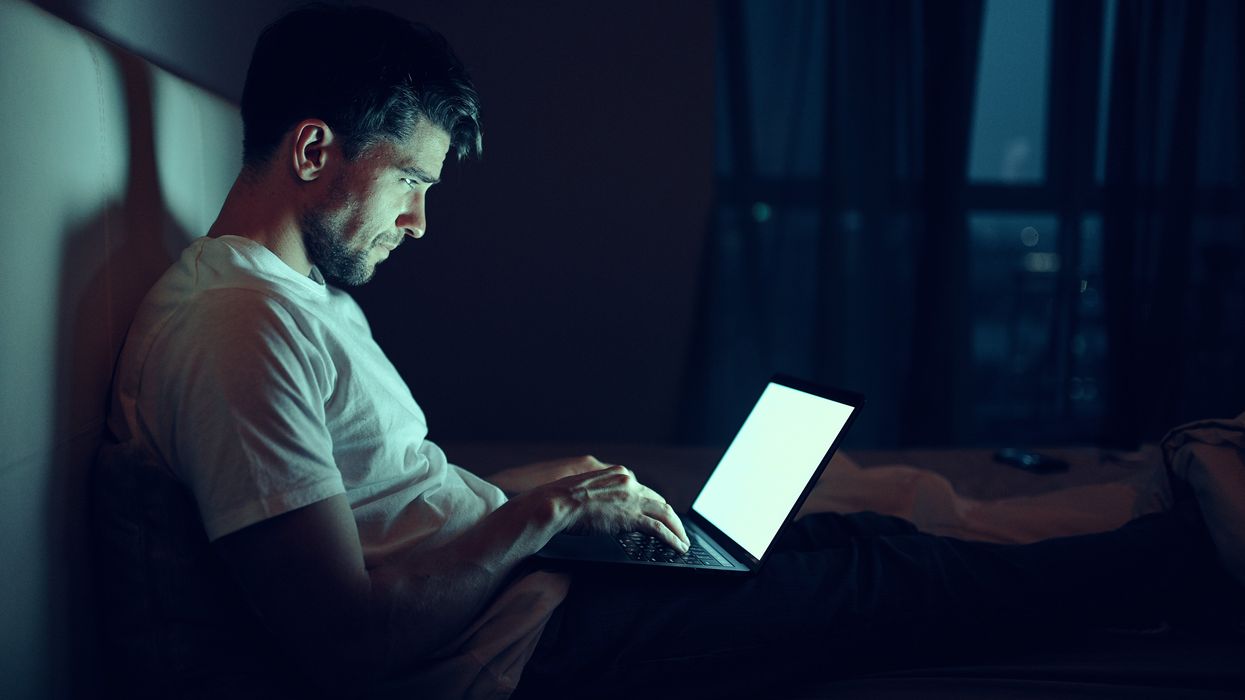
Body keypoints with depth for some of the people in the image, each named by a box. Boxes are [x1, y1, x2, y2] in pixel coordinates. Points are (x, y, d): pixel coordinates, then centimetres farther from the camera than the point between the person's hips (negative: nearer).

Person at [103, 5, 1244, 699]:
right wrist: (539, 515, -17)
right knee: (863, 581, -1)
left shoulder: (298, 294, 11)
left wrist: (540, 487, 9)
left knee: (842, 535, 10)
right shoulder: (241, 320, -23)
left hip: (508, 577, 10)